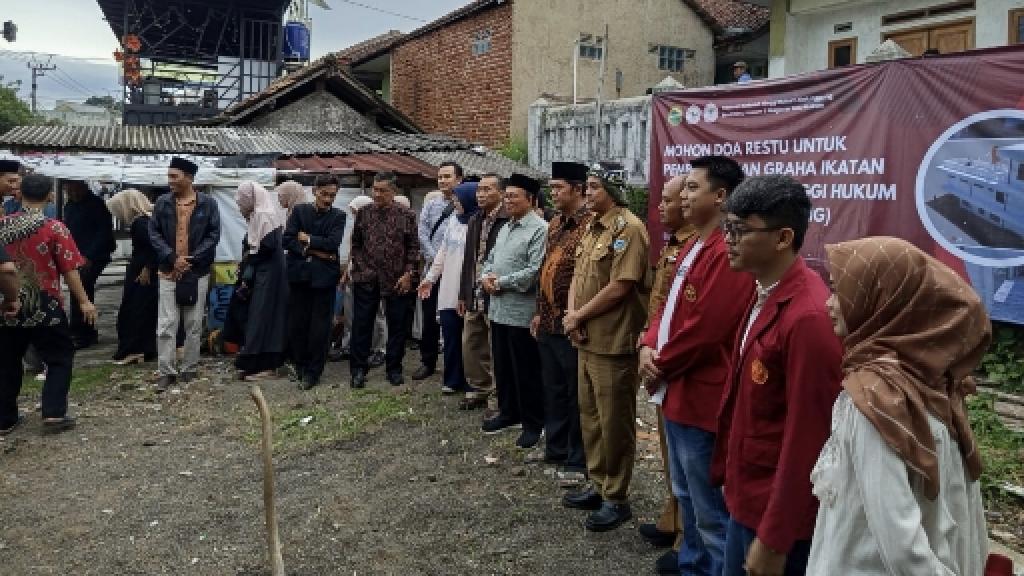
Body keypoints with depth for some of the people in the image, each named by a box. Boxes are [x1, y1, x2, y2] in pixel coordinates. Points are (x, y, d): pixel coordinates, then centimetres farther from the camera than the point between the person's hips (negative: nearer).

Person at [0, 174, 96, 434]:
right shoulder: (54, 228, -12)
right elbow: (69, 269, -11)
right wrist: (84, 301, -4)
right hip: (45, 308, -4)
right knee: (60, 358, 8)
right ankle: (54, 413, -1)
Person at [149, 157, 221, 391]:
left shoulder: (208, 203, -1)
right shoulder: (162, 203, 4)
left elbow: (213, 235, -3)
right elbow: (154, 233, 2)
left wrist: (192, 260, -11)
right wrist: (172, 258, -10)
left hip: (197, 271, -1)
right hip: (168, 271, 1)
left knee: (194, 324, 8)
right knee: (166, 324, -2)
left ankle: (189, 368, 20)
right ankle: (166, 372, 6)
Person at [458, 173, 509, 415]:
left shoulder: (509, 221, -13)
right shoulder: (474, 221, 12)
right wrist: (463, 295, 17)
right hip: (474, 297, 8)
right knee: (470, 346, 15)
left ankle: (496, 398, 15)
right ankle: (478, 390, 32)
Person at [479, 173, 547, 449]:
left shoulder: (540, 229, -12)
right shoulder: (504, 228, 16)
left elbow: (534, 272, -20)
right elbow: (490, 259, 21)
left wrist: (499, 282, -12)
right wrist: (485, 277, -2)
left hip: (522, 311, -8)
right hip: (498, 309, 8)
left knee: (527, 371, 3)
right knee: (502, 366, 17)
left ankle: (533, 423, 16)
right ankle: (509, 413, 32)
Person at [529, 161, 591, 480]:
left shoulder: (591, 225, -15)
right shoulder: (554, 223, 12)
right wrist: (539, 312, 15)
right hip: (548, 322, 8)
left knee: (576, 393, 4)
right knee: (552, 389, 18)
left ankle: (578, 460, 17)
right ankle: (555, 448, 33)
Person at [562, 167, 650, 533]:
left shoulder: (628, 228, -16)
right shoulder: (593, 227, 14)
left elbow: (620, 287, -21)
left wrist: (579, 316, -12)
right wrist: (571, 314, -2)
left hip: (614, 342, -9)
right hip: (587, 339, 9)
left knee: (614, 422, 2)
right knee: (590, 415, 18)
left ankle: (616, 499, 16)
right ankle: (598, 486, 33)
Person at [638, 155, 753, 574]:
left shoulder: (727, 253, -21)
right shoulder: (693, 246, 12)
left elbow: (703, 331, -24)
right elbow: (669, 305, 16)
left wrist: (659, 365, -10)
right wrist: (648, 347, -1)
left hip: (701, 395, -11)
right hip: (677, 390, 11)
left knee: (708, 505, 3)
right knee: (685, 493, 24)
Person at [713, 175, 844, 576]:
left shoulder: (809, 318, -25)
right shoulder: (763, 298, 5)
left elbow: (806, 440, -23)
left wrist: (774, 539, -18)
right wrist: (730, 474, 15)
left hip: (779, 513, -8)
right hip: (746, 499, 8)